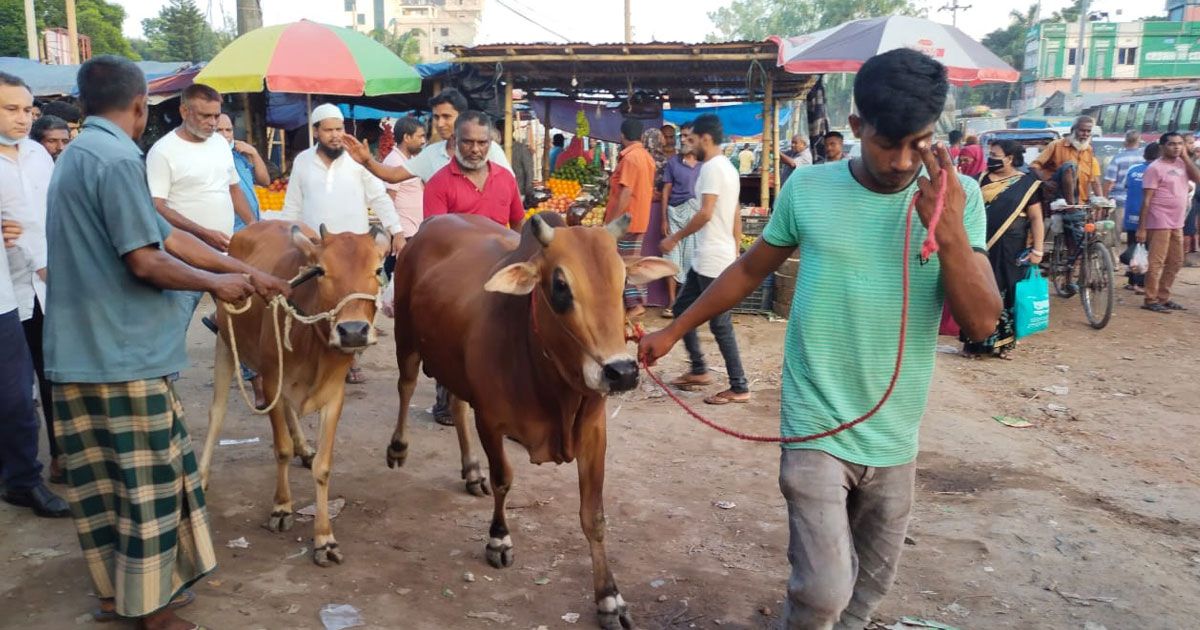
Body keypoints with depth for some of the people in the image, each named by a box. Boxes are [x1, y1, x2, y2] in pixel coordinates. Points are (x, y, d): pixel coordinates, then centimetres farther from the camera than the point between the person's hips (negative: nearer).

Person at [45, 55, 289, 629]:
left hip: (77, 353, 9)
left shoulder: (76, 155, 15)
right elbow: (146, 262, -19)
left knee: (102, 482, 18)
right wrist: (219, 283, -3)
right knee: (149, 485, 4)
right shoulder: (117, 158, -16)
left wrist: (248, 271, 15)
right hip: (124, 355, -9)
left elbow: (168, 237, 13)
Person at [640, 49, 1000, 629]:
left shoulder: (958, 196, -5)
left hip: (895, 437, 2)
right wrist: (673, 331, 13)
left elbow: (981, 323, -10)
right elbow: (750, 270, 7)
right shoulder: (809, 188, -6)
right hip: (816, 429, -2)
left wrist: (949, 232, -24)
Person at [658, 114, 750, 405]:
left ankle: (739, 388, 4)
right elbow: (736, 218, 18)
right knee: (682, 308, 17)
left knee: (720, 325, -4)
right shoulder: (728, 168, 16)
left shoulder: (712, 167, -15)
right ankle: (699, 370, 23)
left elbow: (706, 214, -23)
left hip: (713, 260, -10)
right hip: (705, 259, 10)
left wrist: (675, 237, -12)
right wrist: (734, 253, 22)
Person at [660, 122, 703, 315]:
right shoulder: (673, 161, 6)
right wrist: (664, 219, 0)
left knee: (692, 257, 0)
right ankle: (672, 302, 7)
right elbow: (666, 190, 5)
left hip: (697, 214, -1)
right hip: (675, 212, 1)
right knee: (673, 257, 2)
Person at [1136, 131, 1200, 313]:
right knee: (1156, 263, -5)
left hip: (1177, 224, 8)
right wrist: (1142, 228, -16)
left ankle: (1163, 297, 21)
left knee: (1175, 262, 12)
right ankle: (1151, 300, 1)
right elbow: (1146, 200, -12)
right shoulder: (1155, 168, -10)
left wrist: (1185, 156, -3)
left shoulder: (1181, 164, 11)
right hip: (1159, 223, -8)